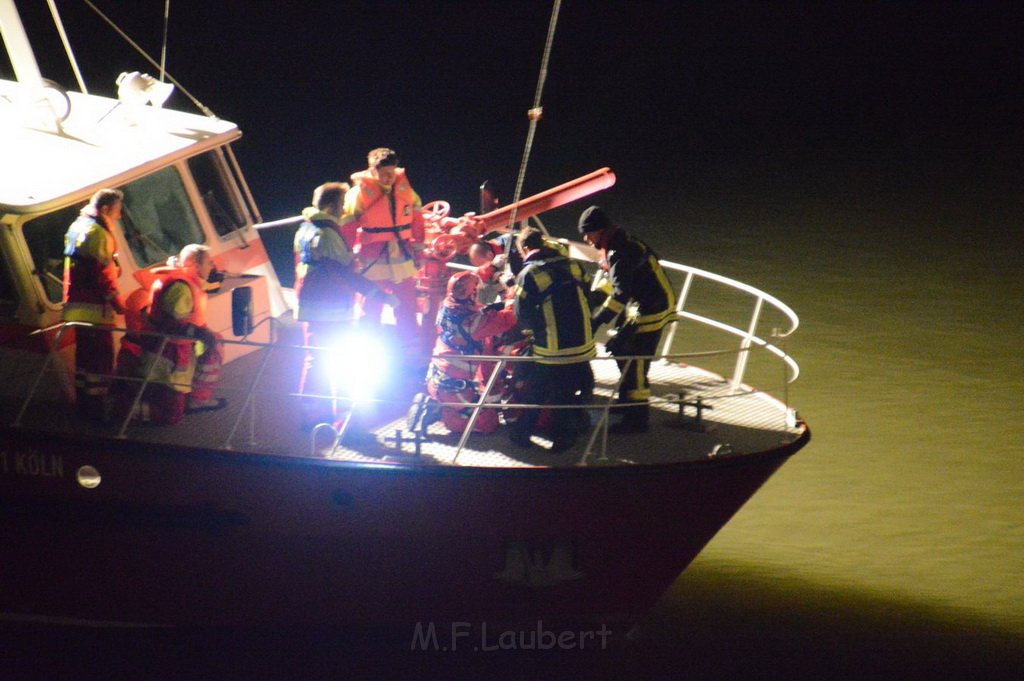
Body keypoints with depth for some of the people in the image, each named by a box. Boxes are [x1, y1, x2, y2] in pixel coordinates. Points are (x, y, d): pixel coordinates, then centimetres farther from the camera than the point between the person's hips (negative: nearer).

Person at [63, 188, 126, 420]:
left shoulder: (77, 227, 17)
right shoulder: (97, 232, -15)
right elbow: (102, 272, -20)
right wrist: (116, 301, -16)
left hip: (76, 304, 10)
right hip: (95, 306, -10)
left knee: (85, 354, 16)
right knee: (102, 357, -8)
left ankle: (83, 403, 22)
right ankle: (96, 405, -10)